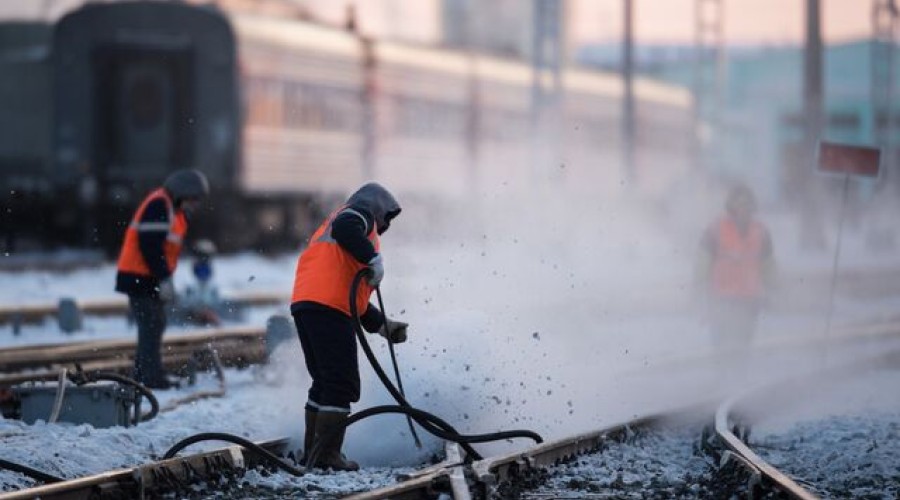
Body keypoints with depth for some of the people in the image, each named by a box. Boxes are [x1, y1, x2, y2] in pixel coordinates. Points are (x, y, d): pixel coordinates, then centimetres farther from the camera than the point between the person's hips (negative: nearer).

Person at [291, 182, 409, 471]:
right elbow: (345, 227, -19)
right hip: (327, 306, -9)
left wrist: (382, 326, 32)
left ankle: (312, 453, 19)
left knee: (325, 383, 17)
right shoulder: (361, 209, 9)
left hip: (304, 305, 9)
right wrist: (374, 260, -16)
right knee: (342, 386, -8)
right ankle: (328, 455, -10)